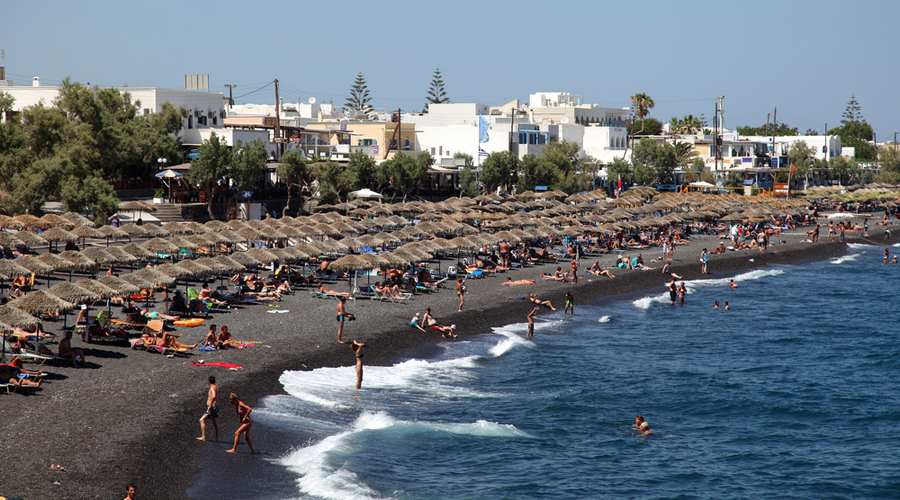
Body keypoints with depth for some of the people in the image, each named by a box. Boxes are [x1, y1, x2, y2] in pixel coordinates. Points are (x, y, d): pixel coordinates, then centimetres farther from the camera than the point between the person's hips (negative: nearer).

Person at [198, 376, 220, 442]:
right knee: (215, 424, 11)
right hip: (216, 407, 9)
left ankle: (203, 437, -12)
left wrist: (210, 405, -26)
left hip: (212, 407, -9)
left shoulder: (213, 387, -14)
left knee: (202, 420, -7)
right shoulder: (217, 387, 14)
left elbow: (214, 396, -33)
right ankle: (217, 439, 12)